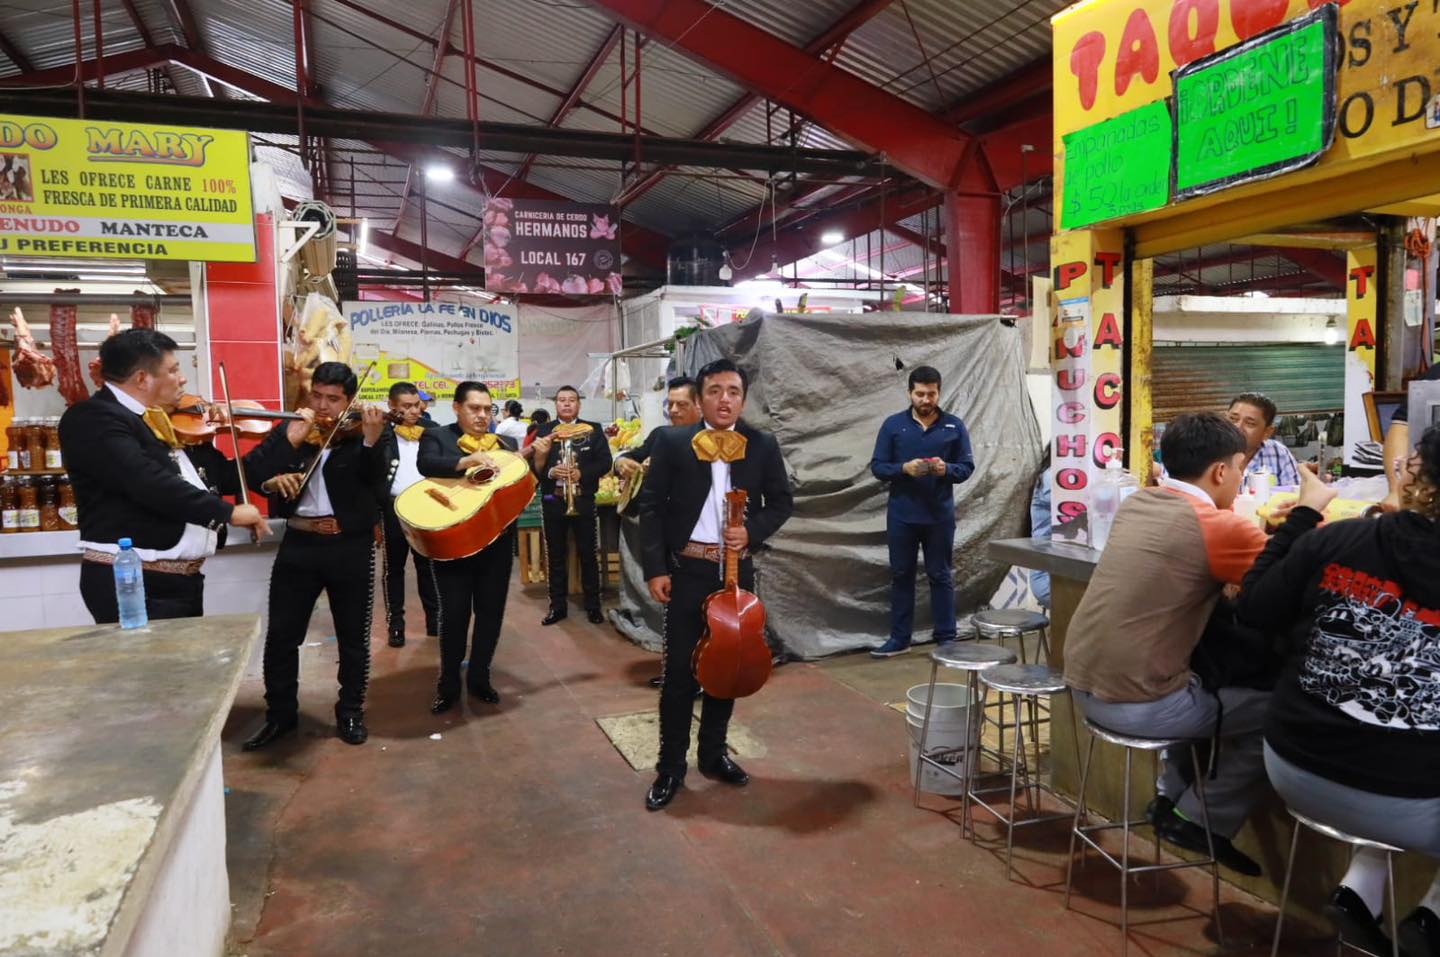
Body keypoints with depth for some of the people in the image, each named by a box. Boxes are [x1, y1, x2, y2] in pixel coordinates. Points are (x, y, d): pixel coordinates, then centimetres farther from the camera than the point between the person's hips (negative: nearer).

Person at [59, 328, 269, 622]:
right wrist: (227, 511, -24)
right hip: (133, 585, -8)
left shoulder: (173, 421, 13)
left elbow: (228, 478, 18)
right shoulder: (93, 418, -12)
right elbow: (150, 483, -26)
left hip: (184, 579, 8)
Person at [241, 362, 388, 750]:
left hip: (350, 546, -2)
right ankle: (280, 713, 25)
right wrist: (289, 441, -19)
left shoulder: (361, 433, -3)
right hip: (299, 543, 3)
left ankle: (350, 712, 25)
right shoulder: (288, 430, 6)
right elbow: (251, 474, -4)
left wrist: (371, 442, -36)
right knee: (281, 636, 8)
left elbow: (374, 483, -19)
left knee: (353, 638, 8)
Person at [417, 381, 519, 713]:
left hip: (497, 540, 4)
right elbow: (426, 464, -20)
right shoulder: (437, 437, 1)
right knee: (454, 613, 1)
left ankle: (479, 676, 26)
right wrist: (468, 461, -35)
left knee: (491, 610, 9)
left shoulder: (506, 444, 12)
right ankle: (448, 683, 18)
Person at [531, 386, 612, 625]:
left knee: (588, 554, 5)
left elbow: (605, 462, -5)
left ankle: (593, 605, 16)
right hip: (552, 501, 1)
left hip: (583, 500, -1)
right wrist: (550, 471, -22)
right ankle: (558, 606, 19)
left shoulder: (593, 429, 2)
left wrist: (581, 473, -19)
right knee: (555, 555, 9)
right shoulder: (543, 431, 4)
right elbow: (533, 465, -3)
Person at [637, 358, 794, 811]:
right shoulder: (672, 442, -3)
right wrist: (655, 568, -9)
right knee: (679, 671, 2)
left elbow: (782, 501, 8)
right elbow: (651, 505, -3)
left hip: (737, 570, 3)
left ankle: (714, 753, 31)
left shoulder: (762, 445, 2)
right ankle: (670, 766, 17)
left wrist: (752, 531, -12)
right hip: (687, 570, -2)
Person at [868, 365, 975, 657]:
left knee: (941, 576, 8)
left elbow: (967, 467, 2)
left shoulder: (954, 426, 2)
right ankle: (899, 638, 19)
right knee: (901, 575, 9)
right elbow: (877, 466, -2)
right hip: (901, 516, 1)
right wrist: (904, 468, -19)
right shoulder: (893, 424, 0)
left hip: (940, 516, 0)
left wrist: (946, 469, -19)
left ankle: (947, 638, 17)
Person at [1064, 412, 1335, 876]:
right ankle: (1200, 821, 17)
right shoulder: (1218, 526, -15)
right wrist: (1310, 510, 9)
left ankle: (1171, 795, 33)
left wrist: (1264, 529, 17)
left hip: (1083, 686, 8)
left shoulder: (1136, 504, 7)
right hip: (1136, 703, -8)